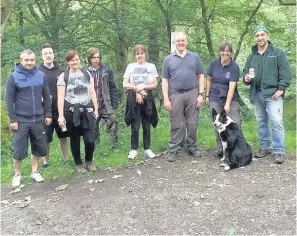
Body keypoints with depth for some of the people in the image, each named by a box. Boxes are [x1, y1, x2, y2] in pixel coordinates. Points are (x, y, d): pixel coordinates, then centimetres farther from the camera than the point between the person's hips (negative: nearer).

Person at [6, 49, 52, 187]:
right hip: (21, 121, -3)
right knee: (19, 150, 3)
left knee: (38, 147, 10)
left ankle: (35, 172, 27)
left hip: (38, 120, 3)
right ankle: (17, 175, 21)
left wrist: (48, 114, 5)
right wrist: (12, 119, -9)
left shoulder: (41, 76, 2)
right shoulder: (14, 77, -6)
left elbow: (46, 97, 9)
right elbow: (9, 100, -6)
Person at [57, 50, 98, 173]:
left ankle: (89, 161, 21)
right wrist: (61, 115, -10)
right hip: (71, 112, -2)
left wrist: (96, 109, 8)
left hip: (87, 111, 2)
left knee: (90, 140, -4)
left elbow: (92, 93, 12)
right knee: (75, 140, 7)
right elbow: (60, 97, -5)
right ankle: (78, 163, 25)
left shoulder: (87, 74, 9)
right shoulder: (63, 77, -2)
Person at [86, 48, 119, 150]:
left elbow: (112, 87, 4)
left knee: (112, 123, -8)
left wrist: (114, 103, 1)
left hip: (106, 105, -1)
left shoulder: (106, 70, 2)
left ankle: (115, 146, 0)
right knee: (93, 128, 8)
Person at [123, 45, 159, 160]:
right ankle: (133, 150, 7)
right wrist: (137, 89, -10)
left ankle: (147, 149, 12)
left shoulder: (151, 66, 6)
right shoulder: (130, 66, 6)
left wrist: (143, 87, -11)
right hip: (133, 98, -1)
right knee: (135, 126, -2)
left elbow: (155, 84, 2)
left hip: (147, 98, 1)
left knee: (146, 126, 5)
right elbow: (125, 84, 2)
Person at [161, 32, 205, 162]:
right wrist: (166, 99, -3)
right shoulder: (168, 59, 6)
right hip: (175, 95, -1)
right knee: (176, 124, 3)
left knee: (192, 123, 6)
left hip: (192, 94, 1)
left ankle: (192, 148, 18)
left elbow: (201, 76, 8)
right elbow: (165, 80, 5)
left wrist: (201, 94, -1)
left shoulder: (194, 57, 8)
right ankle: (174, 150, 9)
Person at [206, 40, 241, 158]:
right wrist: (207, 96, 9)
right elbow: (209, 80, 11)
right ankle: (221, 150, 15)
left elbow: (232, 87, -19)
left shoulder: (234, 67, -11)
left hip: (231, 100, -2)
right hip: (215, 100, 2)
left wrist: (227, 104, -26)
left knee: (236, 124, -10)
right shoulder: (214, 64, -1)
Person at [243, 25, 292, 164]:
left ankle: (278, 152, -4)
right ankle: (265, 147, 24)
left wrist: (281, 89, -12)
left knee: (276, 122, -10)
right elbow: (245, 72, 19)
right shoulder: (251, 56, 15)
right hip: (257, 95, 5)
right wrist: (246, 78, -4)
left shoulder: (277, 53, 2)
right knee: (261, 122, 12)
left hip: (273, 94, -5)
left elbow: (286, 73, -3)